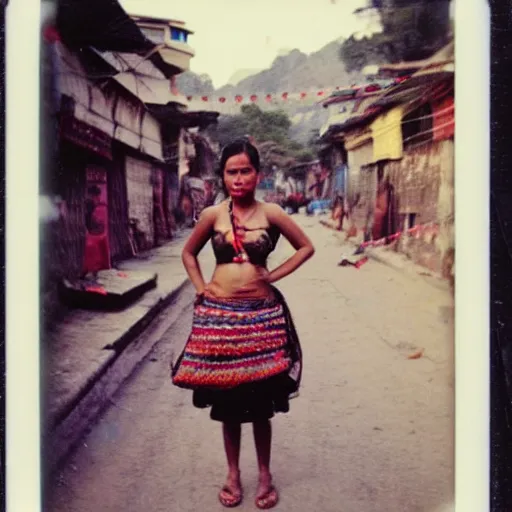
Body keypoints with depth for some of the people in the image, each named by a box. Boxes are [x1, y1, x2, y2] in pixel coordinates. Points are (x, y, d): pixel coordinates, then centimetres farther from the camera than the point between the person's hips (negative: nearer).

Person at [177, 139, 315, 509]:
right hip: (219, 315, 1)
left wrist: (273, 276, -1)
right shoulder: (213, 214, 1)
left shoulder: (271, 213, -3)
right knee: (227, 400, 12)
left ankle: (265, 475, 27)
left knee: (261, 400, 8)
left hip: (262, 314, -1)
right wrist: (200, 287, 2)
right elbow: (189, 253, 15)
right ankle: (233, 474, 30)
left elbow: (306, 247, 6)